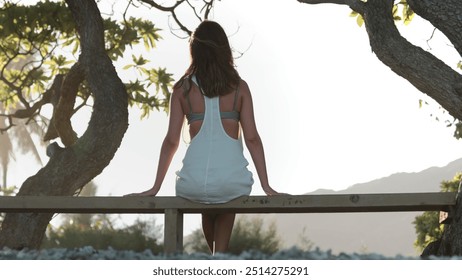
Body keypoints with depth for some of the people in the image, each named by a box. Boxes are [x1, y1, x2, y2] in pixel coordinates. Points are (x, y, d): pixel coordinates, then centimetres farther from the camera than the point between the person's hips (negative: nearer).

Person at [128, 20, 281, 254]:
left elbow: (171, 141, 3)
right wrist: (266, 186, 4)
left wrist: (156, 187, 9)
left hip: (194, 181, 1)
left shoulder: (182, 89, 6)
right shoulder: (239, 87, 6)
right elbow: (252, 138, 1)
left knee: (208, 209, 37)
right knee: (227, 203, 36)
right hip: (232, 180, 0)